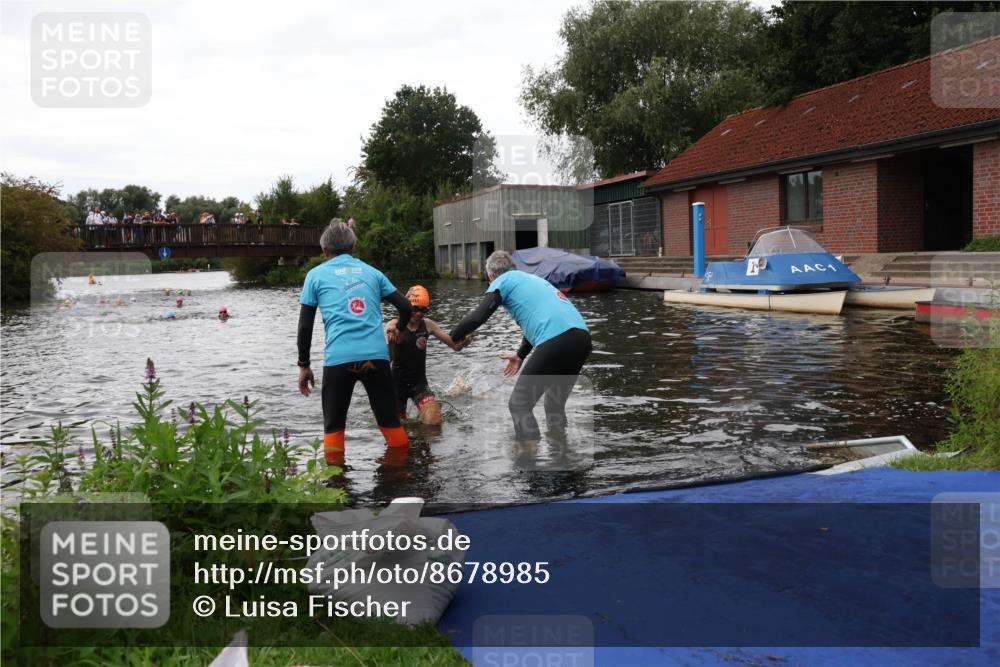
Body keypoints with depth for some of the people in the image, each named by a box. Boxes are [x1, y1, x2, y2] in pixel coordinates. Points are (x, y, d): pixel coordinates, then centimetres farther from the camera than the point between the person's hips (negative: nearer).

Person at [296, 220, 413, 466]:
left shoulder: (316, 275, 12)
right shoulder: (371, 272, 18)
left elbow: (305, 326, 8)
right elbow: (405, 307, 15)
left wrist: (304, 366, 16)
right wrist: (399, 330, 36)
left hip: (339, 358, -2)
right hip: (376, 355, 2)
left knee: (333, 427, 11)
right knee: (391, 422, 12)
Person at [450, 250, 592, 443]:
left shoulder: (502, 281, 10)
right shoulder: (532, 278, 32)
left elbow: (477, 317, 0)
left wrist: (455, 337, 17)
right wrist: (521, 355, 48)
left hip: (556, 343, -7)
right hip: (583, 337, 8)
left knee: (519, 405, 6)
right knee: (556, 403, 23)